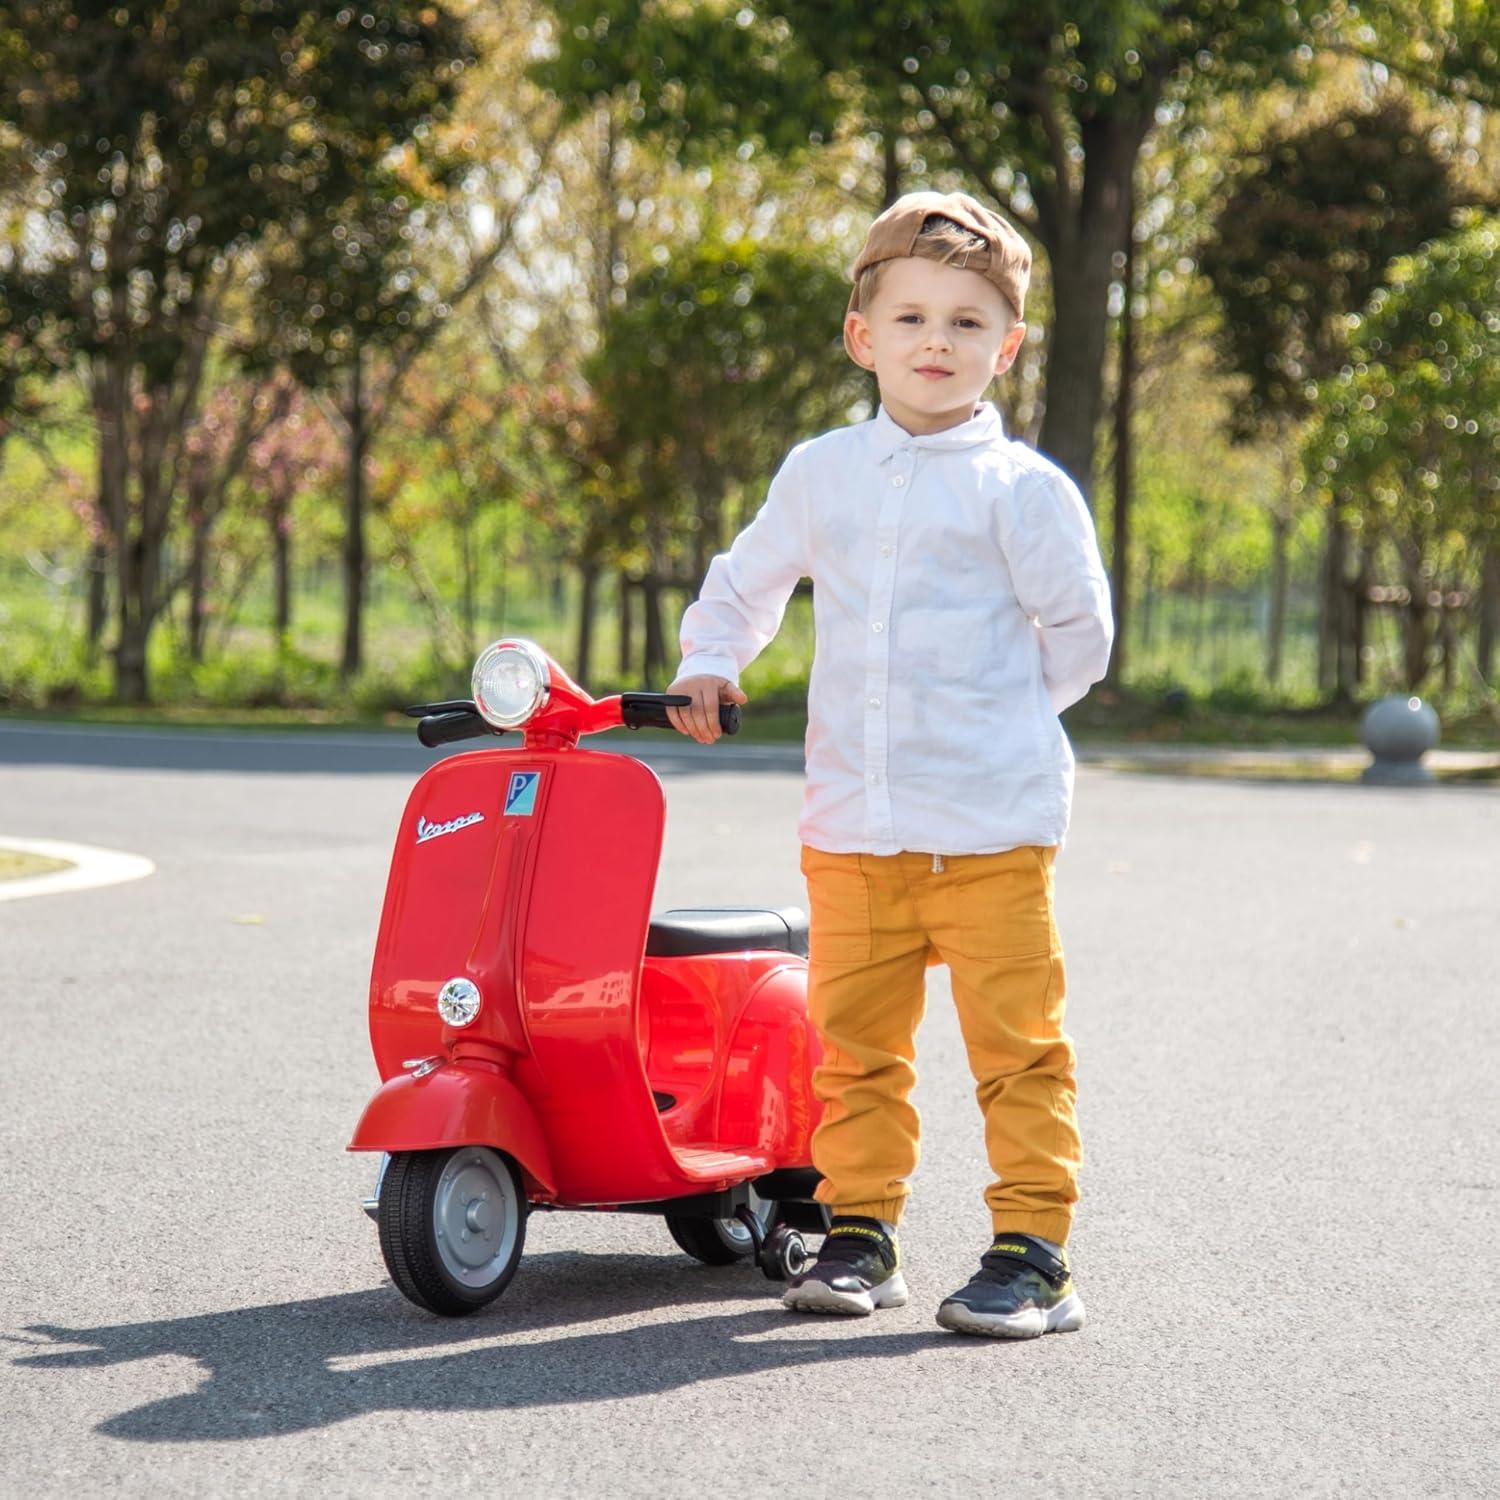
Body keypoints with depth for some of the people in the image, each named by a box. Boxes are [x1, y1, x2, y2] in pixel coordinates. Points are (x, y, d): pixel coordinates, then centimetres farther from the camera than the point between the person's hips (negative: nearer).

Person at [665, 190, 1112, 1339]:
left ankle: (1034, 1251, 3)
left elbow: (1079, 634, 1)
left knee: (1016, 1040, -3)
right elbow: (747, 580, 26)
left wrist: (985, 714, 4)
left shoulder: (1022, 488, -2)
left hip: (992, 823, -4)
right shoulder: (821, 473, 12)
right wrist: (709, 665, 12)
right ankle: (860, 1232, 20)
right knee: (853, 1039, 9)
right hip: (853, 823, 4)